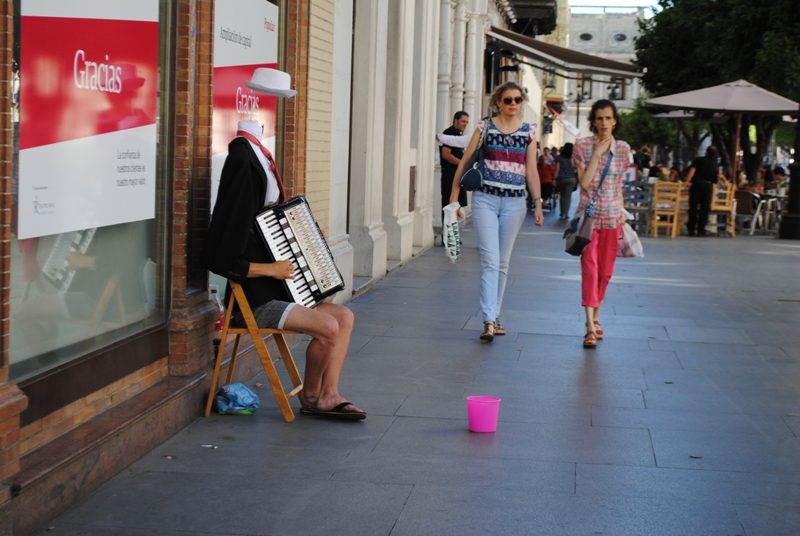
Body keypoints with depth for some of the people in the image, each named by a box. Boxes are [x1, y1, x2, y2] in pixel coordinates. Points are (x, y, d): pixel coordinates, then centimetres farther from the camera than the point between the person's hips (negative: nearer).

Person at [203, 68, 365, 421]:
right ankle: (310, 396, 8)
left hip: (276, 287, 10)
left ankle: (328, 396, 5)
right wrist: (271, 269, -20)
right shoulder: (243, 163, -22)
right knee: (327, 326, -17)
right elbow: (221, 258, -24)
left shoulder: (259, 157, 8)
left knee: (344, 316, 3)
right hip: (255, 298, -10)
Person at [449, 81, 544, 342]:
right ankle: (489, 320, -15)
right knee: (490, 261, -11)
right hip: (485, 198, -3)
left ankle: (494, 316, 20)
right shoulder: (485, 127, 0)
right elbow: (464, 163, 3)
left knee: (503, 263, 10)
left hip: (514, 201, 3)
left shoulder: (529, 132, 8)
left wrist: (538, 203, 3)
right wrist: (454, 198, 0)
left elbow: (531, 171, 10)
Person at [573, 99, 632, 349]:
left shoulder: (623, 149, 5)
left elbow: (618, 185, 13)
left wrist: (622, 214, 11)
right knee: (590, 269, -11)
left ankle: (595, 316, 29)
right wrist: (597, 153, -14)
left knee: (605, 272, 10)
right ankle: (590, 327, -15)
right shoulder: (582, 146, -3)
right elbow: (584, 182, -12)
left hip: (612, 217, 3)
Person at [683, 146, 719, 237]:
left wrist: (687, 181, -17)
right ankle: (701, 230, 0)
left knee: (693, 207, 5)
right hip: (708, 185, 2)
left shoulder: (698, 160, 3)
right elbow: (715, 180, 14)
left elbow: (692, 170, -14)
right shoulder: (714, 164, 13)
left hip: (696, 184, -1)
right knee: (704, 209, 5)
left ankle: (691, 229, 7)